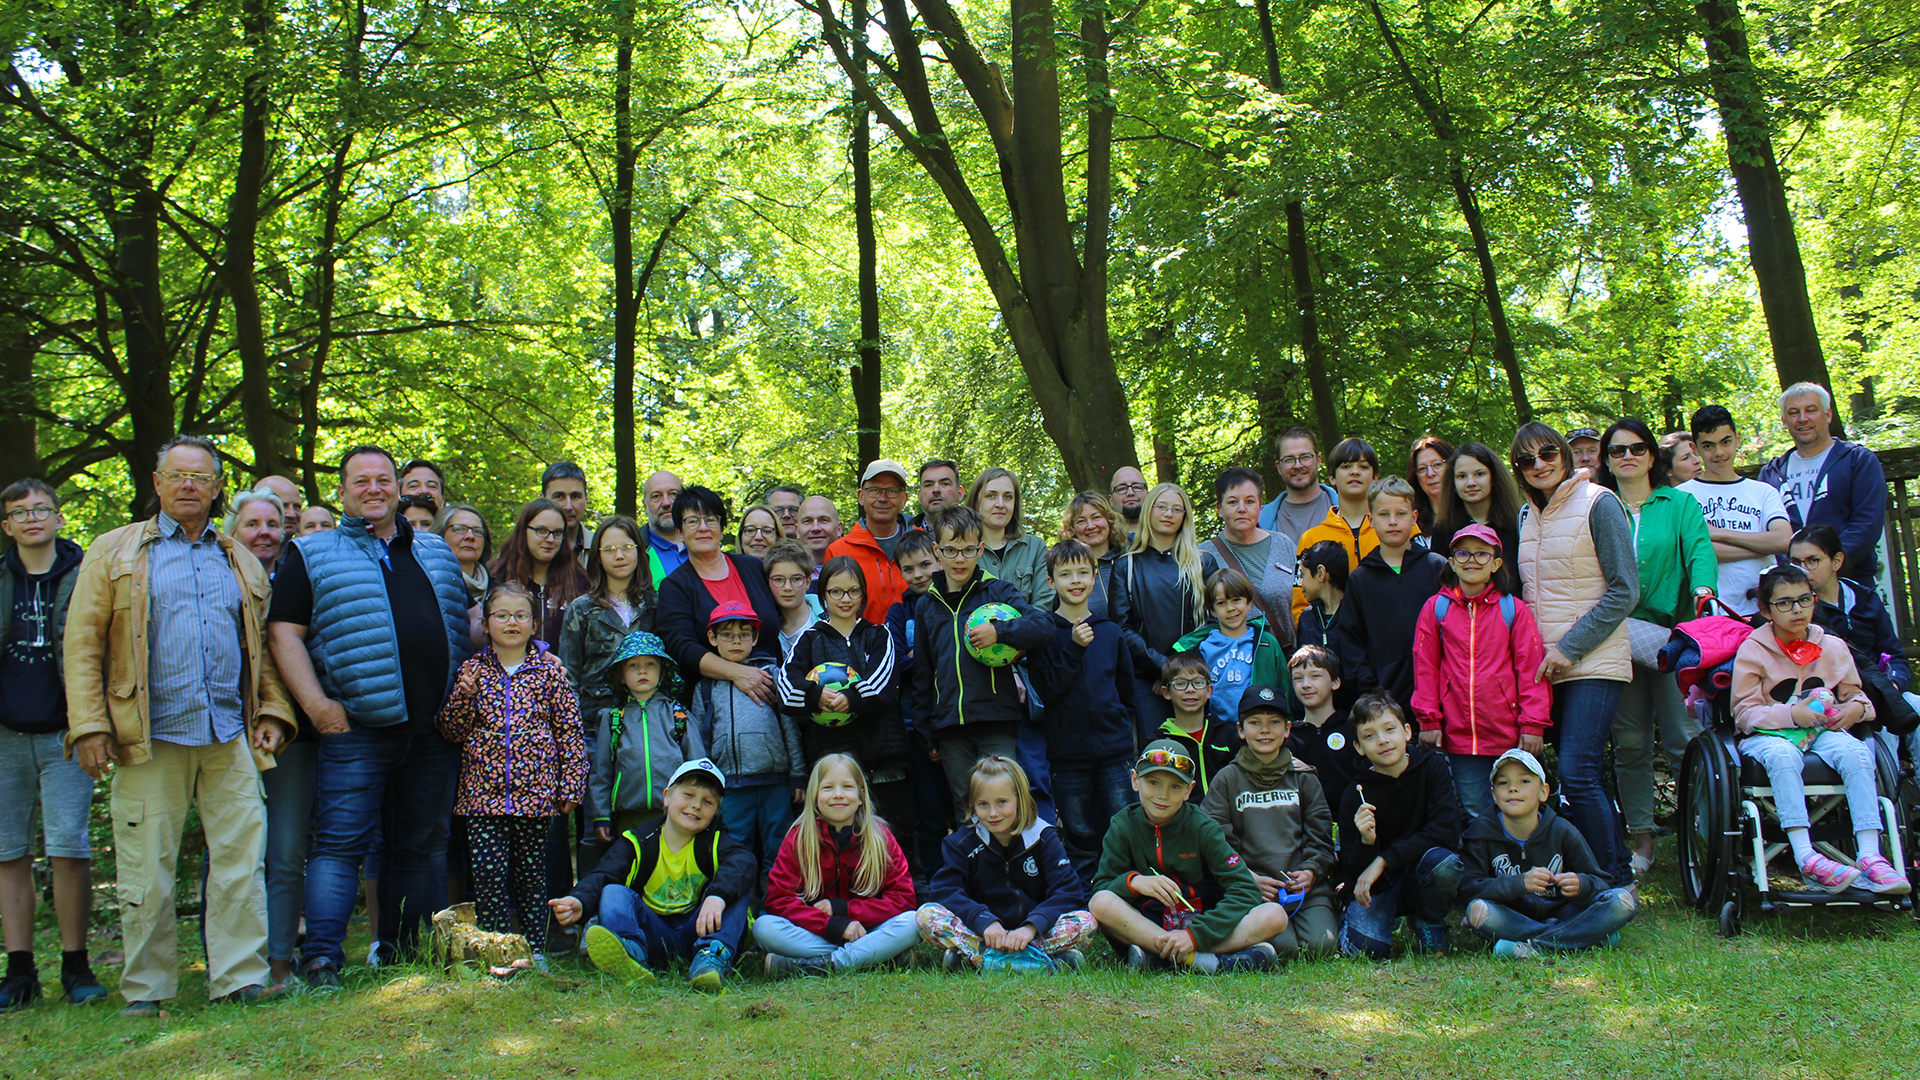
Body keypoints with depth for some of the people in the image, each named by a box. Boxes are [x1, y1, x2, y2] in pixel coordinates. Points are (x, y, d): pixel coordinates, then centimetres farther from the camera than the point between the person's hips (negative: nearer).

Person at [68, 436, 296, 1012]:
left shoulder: (241, 561, 18)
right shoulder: (114, 552, 9)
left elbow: (263, 647, 20)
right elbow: (82, 645, 3)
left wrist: (272, 712, 7)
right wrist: (89, 725, -6)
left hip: (230, 737, 3)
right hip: (150, 738, -2)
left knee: (242, 856, -2)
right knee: (147, 866, 1)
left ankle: (240, 977, 5)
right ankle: (146, 990, 12)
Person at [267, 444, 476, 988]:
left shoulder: (435, 552, 19)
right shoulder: (312, 555, 6)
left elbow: (469, 620, 24)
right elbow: (284, 633, -1)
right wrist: (316, 705, -12)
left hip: (434, 728, 4)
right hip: (358, 725, -4)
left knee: (417, 845, 9)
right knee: (340, 842, -8)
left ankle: (398, 952, 18)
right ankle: (322, 959, -7)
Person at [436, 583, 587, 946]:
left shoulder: (549, 671, 4)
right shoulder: (471, 670, 7)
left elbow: (570, 732, 4)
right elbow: (451, 731, 5)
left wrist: (571, 788, -1)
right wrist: (464, 696, -12)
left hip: (535, 793, 0)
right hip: (483, 793, 1)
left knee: (531, 874, 6)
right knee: (489, 874, -2)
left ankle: (534, 948, 17)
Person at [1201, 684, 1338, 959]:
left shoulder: (1304, 777, 16)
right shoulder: (1227, 780, 9)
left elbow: (1320, 834, 14)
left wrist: (1312, 870, -5)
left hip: (1306, 886, 2)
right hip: (1255, 891, -2)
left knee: (1320, 945, -21)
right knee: (1284, 947, -25)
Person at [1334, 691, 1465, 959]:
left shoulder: (1432, 767, -8)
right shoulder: (1354, 796, -11)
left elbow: (1447, 831, -20)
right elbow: (1352, 873, -10)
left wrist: (1384, 861, -24)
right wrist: (1366, 843, -33)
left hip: (1420, 879, 1)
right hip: (1376, 886, -1)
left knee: (1444, 862, -33)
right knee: (1365, 946, -27)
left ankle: (1429, 926, -1)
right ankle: (1352, 916, 11)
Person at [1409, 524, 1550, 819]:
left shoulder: (1514, 609, 1)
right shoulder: (1435, 608, 4)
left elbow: (1530, 668, 1)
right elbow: (1425, 667, 6)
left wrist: (1533, 724, -4)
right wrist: (1428, 719, 1)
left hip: (1509, 736, 0)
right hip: (1459, 736, 1)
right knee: (1474, 811, 4)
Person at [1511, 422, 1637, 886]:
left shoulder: (1598, 504, -7)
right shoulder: (1528, 514, 13)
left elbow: (1624, 592, -10)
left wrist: (1569, 647, -13)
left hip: (1594, 662, -6)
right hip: (1547, 667, 6)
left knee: (1577, 774, -16)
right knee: (1586, 778, 9)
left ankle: (1614, 884, -7)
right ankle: (1618, 871, 19)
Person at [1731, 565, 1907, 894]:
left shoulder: (1833, 648, 10)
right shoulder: (1752, 651, 0)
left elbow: (1854, 695, 17)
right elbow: (1744, 713, -5)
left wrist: (1856, 708, -8)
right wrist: (1791, 715, -19)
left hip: (1823, 731, 3)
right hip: (1769, 736, -3)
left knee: (1856, 752, -30)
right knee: (1783, 755, -38)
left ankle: (1869, 856, -34)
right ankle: (1806, 858, -45)